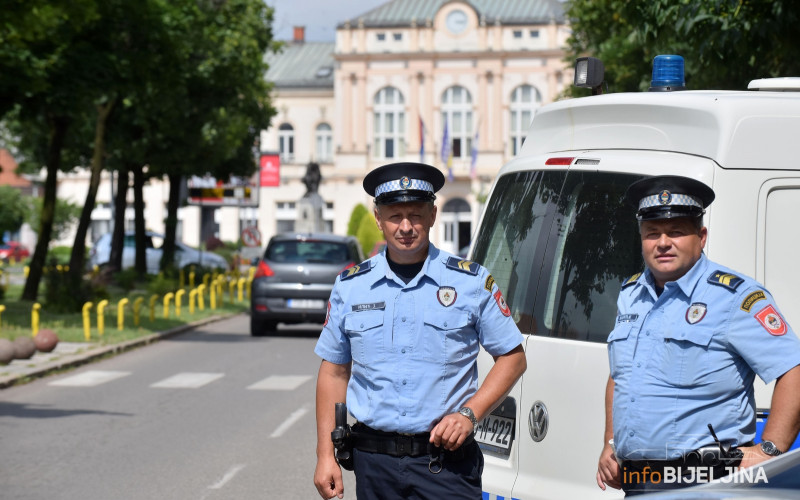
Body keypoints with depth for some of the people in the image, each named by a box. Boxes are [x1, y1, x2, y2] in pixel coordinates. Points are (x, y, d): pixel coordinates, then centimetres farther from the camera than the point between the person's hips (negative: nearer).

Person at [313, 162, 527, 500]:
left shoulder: (472, 282, 2)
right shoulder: (349, 286, 8)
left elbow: (512, 357, 7)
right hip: (374, 461, 2)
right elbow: (334, 371, 13)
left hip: (446, 461, -2)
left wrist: (469, 414, -7)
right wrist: (325, 455, 7)